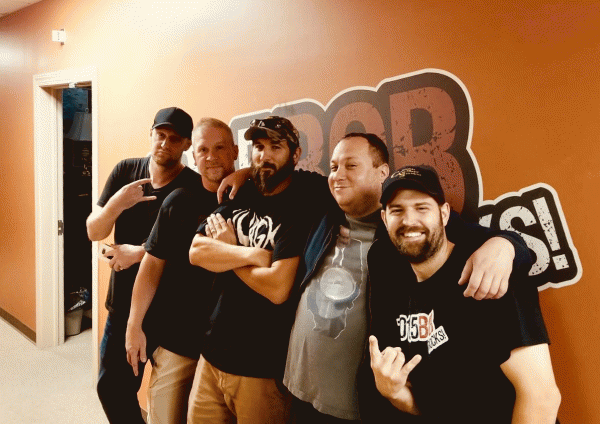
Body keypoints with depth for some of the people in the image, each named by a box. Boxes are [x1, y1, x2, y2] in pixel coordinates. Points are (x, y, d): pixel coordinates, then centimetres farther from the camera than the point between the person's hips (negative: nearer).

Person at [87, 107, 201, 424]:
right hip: (122, 304, 4)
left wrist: (140, 252, -20)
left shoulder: (195, 187, -14)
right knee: (110, 388, 17)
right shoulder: (125, 171, -2)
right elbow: (94, 232, -5)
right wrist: (116, 203, -24)